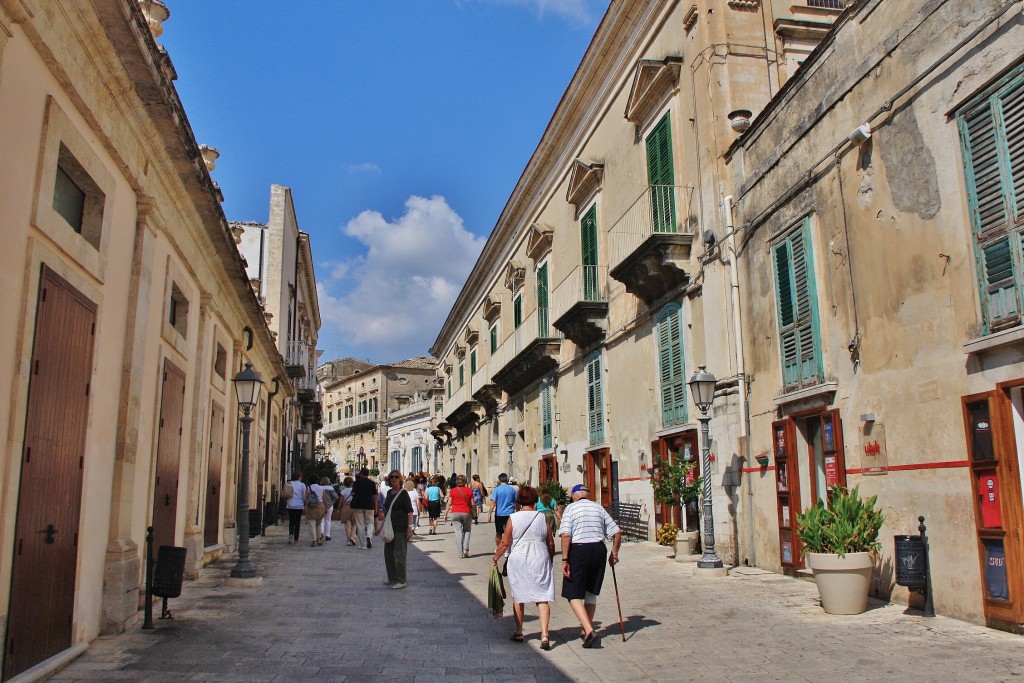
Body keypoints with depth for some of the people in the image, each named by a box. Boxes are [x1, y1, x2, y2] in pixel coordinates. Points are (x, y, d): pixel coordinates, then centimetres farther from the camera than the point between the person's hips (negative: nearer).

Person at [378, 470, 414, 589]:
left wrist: (410, 527, -20)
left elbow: (410, 511, -13)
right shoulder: (389, 493, 10)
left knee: (399, 554, -3)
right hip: (389, 528, 8)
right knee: (388, 553, 14)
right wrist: (383, 523, 20)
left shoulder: (403, 493, -10)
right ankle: (392, 578, 27)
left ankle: (401, 581, 5)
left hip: (401, 528, -8)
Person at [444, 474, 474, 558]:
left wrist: (446, 513, 5)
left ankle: (461, 553, 0)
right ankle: (466, 549, 1)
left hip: (455, 513, 0)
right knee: (467, 531, 16)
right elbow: (472, 504, 3)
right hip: (466, 513, 0)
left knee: (458, 532, 2)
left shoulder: (453, 490, 1)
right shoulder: (469, 490, 2)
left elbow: (449, 503, -1)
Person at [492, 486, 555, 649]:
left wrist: (495, 558, 8)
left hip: (518, 561, -1)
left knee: (518, 596, 15)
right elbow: (551, 543, 4)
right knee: (543, 597, 3)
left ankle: (519, 632, 24)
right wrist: (549, 559, 20)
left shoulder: (513, 518, -6)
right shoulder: (542, 518, 0)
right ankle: (544, 634, -7)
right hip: (540, 560, 1)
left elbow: (505, 543, -6)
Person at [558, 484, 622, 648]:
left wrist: (565, 559, -11)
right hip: (598, 549, 5)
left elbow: (566, 535, -13)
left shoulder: (570, 508, 0)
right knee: (591, 593, 19)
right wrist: (614, 553, 19)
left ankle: (589, 630, -15)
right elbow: (617, 533, 7)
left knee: (574, 595, 1)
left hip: (578, 550, -5)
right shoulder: (598, 508, 11)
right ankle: (587, 630, 28)